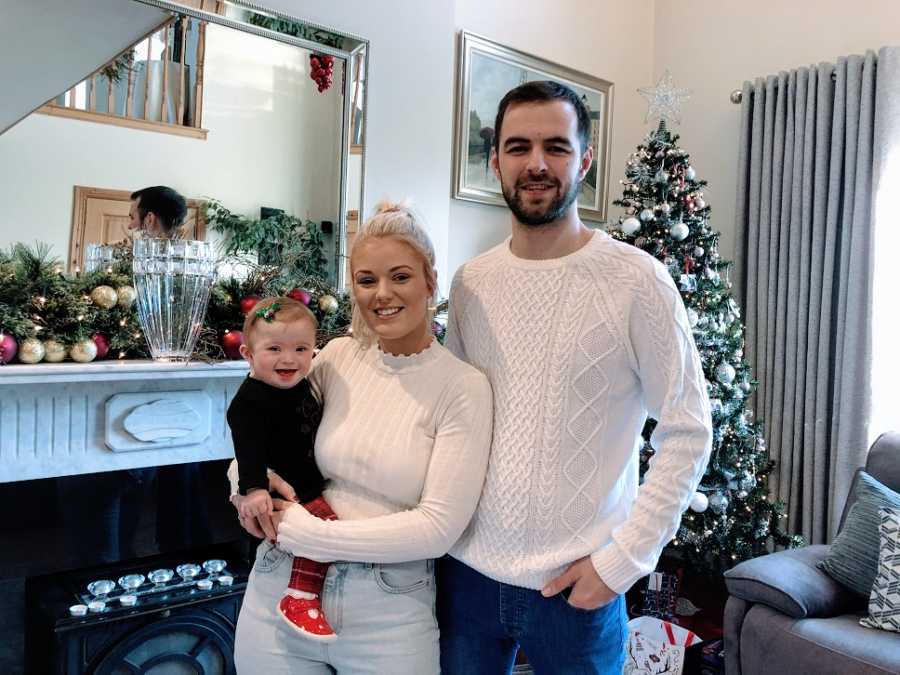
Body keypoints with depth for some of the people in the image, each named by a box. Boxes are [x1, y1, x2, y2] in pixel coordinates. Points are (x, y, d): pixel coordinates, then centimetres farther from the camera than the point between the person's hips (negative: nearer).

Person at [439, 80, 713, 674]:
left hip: (578, 583, -3)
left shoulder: (636, 279, -12)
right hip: (467, 569, 4)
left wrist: (623, 559, -12)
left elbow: (687, 431, -9)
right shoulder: (470, 281, 1)